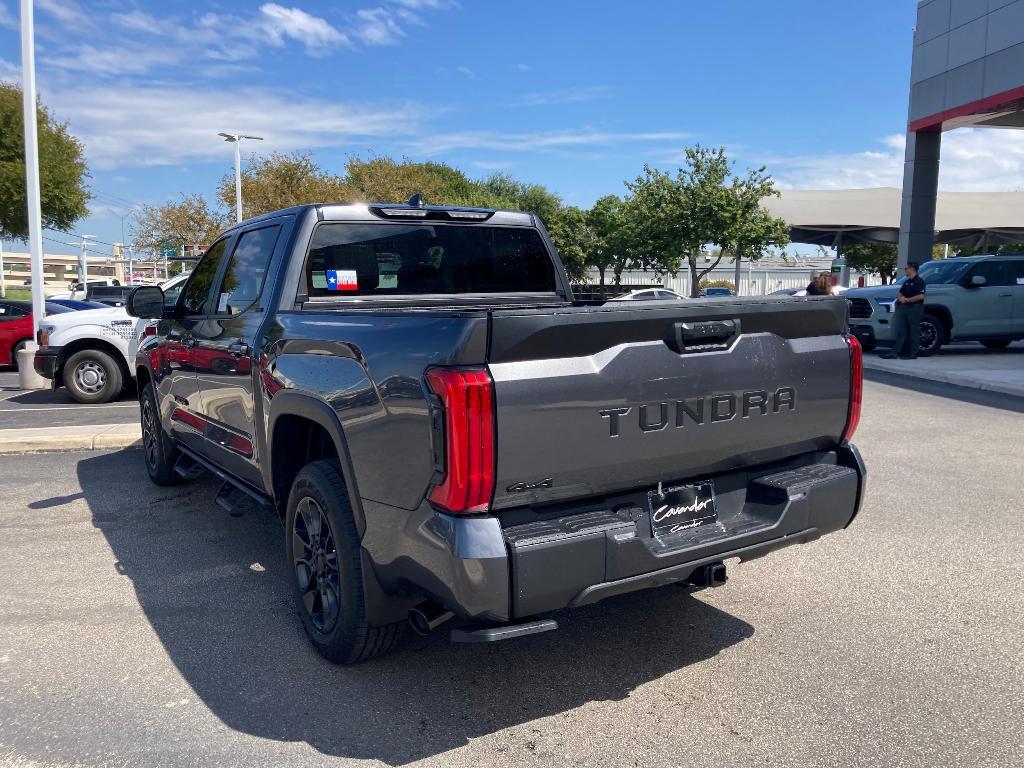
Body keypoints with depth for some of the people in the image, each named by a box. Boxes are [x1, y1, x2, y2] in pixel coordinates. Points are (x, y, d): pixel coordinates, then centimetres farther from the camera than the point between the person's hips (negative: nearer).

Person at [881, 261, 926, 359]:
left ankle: (913, 354, 0)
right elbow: (900, 292, 24)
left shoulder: (919, 281, -9)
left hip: (915, 308, -9)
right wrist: (900, 297, 2)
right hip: (904, 308, 9)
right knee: (901, 331, 6)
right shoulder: (907, 282, 19)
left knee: (914, 332, -3)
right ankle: (895, 352, 5)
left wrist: (907, 300, -15)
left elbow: (921, 296, -19)